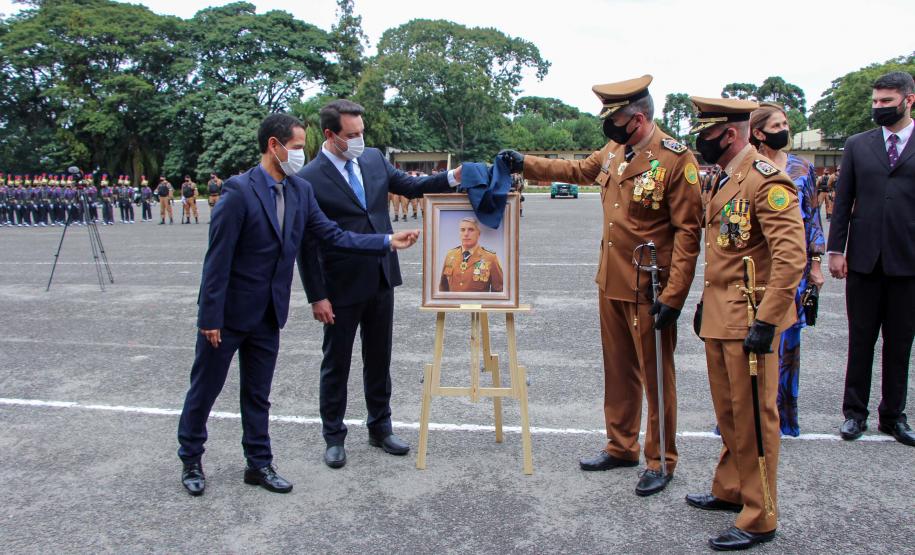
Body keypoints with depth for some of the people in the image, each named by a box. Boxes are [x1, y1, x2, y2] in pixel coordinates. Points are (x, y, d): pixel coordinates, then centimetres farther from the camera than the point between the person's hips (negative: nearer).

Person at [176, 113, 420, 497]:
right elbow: (218, 258, -19)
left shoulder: (301, 190, 0)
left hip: (268, 314, 6)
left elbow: (333, 235, 1)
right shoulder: (239, 190, -19)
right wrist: (210, 317, -17)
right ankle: (190, 460, 31)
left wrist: (387, 241, -7)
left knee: (258, 393, 16)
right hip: (228, 311, -6)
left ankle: (258, 464, 29)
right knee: (205, 388, 12)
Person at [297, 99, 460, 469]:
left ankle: (380, 428, 32)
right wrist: (317, 296, -13)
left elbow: (409, 186, 12)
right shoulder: (309, 179, -13)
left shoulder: (374, 159, 3)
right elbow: (307, 244, -12)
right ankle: (333, 437, 25)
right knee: (336, 363, 10)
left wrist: (452, 178, -4)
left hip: (381, 279, 5)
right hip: (342, 286, -5)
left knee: (379, 359, 16)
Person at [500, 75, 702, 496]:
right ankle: (621, 447, 33)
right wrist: (526, 164, 20)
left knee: (655, 377, 6)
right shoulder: (614, 150, 6)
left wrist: (673, 297, -20)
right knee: (618, 371, 18)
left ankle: (661, 461, 22)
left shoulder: (676, 160, -15)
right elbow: (579, 170, 26)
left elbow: (687, 233, -17)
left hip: (648, 291, -7)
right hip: (611, 284, 7)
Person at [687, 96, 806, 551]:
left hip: (749, 322, -9)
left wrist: (766, 321, -23)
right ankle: (730, 490, 36)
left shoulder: (766, 181, -16)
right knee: (728, 412, 20)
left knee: (754, 417, 2)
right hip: (719, 319, 9)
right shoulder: (720, 180, 13)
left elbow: (791, 257, -22)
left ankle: (759, 518, 15)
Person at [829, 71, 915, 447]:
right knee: (860, 341, 7)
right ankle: (855, 412, 18)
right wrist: (836, 249, 1)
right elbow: (842, 201, 6)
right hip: (864, 259, 1)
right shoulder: (857, 145, 7)